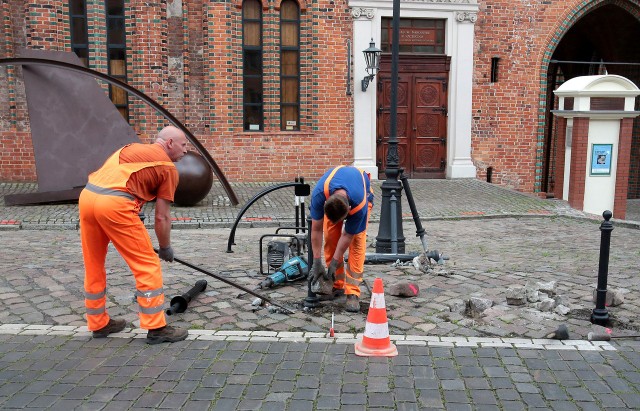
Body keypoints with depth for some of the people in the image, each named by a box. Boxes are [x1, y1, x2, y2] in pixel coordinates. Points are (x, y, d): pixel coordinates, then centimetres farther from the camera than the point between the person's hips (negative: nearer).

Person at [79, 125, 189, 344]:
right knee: (148, 265, 4)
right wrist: (166, 248, 21)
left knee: (93, 266, 19)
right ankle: (156, 328, 8)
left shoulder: (133, 147, 28)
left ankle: (98, 323, 33)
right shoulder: (168, 167, 8)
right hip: (114, 203, -8)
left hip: (86, 196, 8)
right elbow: (161, 217, 6)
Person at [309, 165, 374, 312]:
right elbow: (316, 230, -27)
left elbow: (348, 236, -26)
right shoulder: (319, 194, -40)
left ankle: (353, 293, -14)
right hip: (332, 195, 3)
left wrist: (335, 262, -20)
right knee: (330, 238, -9)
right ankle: (336, 285, 7)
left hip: (362, 195, -2)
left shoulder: (360, 204, -43)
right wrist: (317, 261, -25)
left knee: (357, 241, -17)